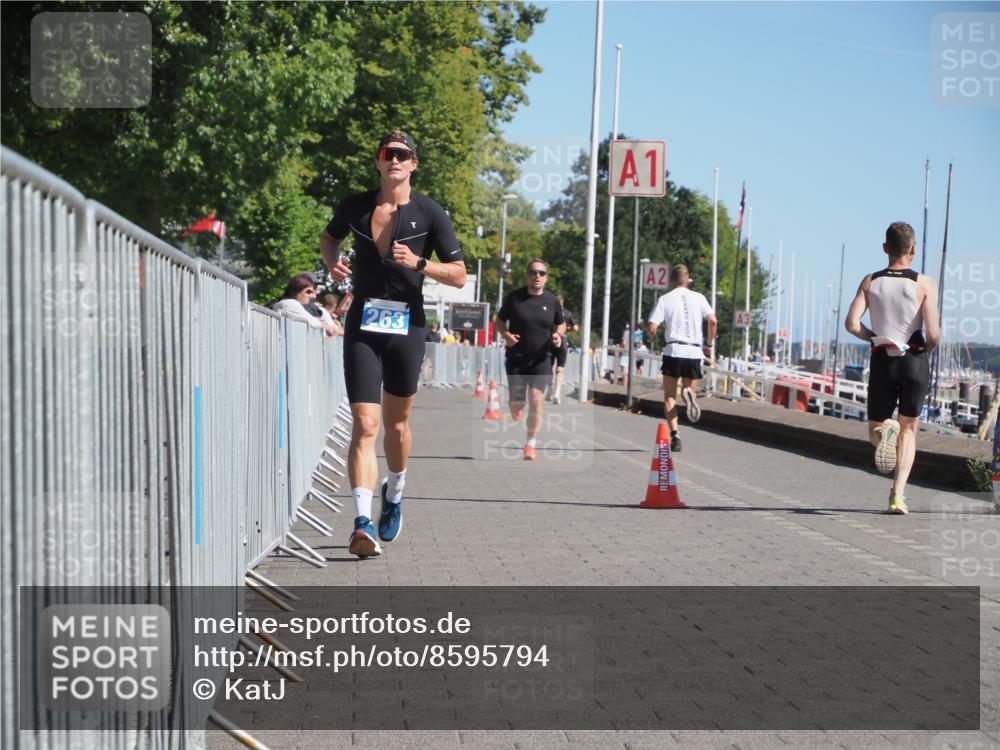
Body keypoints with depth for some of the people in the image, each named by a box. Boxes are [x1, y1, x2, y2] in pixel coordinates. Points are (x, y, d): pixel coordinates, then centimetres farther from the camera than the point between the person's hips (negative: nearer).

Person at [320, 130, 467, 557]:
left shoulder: (430, 214, 0)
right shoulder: (355, 206, 5)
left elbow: (459, 275, 0)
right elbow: (329, 237, 26)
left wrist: (418, 264, -17)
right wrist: (333, 262, 4)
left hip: (407, 326, 0)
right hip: (363, 325, 0)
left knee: (397, 425, 12)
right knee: (365, 426, -12)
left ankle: (394, 494, 40)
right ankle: (363, 522, -18)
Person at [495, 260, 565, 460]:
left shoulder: (552, 301, 1)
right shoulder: (514, 297, -4)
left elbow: (561, 324, 15)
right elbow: (500, 320, 6)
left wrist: (558, 334, -7)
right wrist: (505, 335, -14)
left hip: (541, 359, 0)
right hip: (516, 359, 0)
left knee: (536, 400, -14)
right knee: (516, 408, 0)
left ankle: (531, 445, 0)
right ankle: (516, 409, 40)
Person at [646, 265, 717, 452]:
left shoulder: (665, 299, 4)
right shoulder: (698, 298, 8)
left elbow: (652, 327, -5)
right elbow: (713, 321, -4)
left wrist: (653, 339, 17)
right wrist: (709, 343, 10)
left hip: (673, 351, -1)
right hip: (694, 352, 2)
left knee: (669, 396, 8)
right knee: (690, 387, 17)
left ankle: (674, 434, -9)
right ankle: (689, 394, -22)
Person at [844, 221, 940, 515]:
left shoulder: (870, 281, 2)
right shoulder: (924, 284, -5)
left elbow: (851, 323, -8)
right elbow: (933, 333, -14)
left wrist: (876, 338, 9)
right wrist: (928, 349, 9)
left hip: (882, 362, 1)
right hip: (915, 362, -1)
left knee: (875, 430, 15)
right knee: (908, 430, 14)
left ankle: (884, 433, -24)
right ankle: (898, 495, 1)